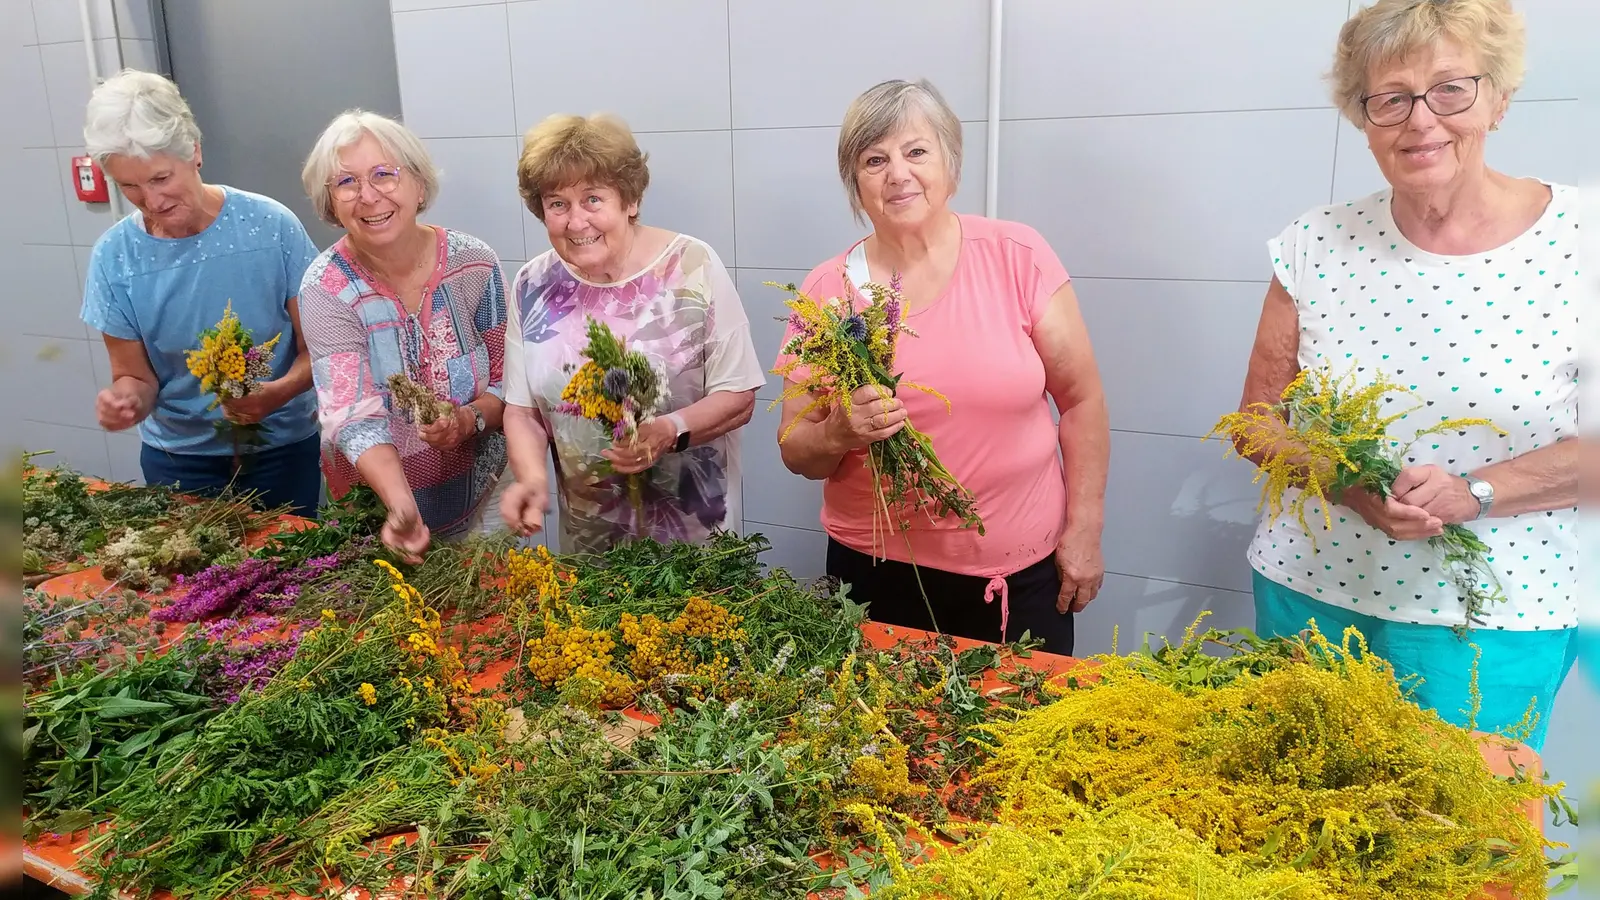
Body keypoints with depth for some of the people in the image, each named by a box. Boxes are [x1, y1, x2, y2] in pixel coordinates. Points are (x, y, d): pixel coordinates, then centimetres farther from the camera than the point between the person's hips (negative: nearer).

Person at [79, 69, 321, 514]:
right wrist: (126, 399, -25)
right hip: (178, 459, 1)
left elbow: (315, 348, -10)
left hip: (282, 449, -1)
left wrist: (279, 392, -29)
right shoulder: (114, 257, -10)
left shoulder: (273, 226, -15)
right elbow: (135, 377, -2)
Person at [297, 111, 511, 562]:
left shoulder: (474, 263, -11)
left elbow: (509, 380, -4)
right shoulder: (326, 287, -14)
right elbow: (353, 415, -24)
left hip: (484, 492, 1)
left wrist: (471, 419, -25)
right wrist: (402, 504, -41)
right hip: (379, 504, -1)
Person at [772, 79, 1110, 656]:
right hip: (879, 572, 1)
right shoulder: (826, 292, -4)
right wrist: (840, 435, -20)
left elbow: (1081, 401, 0)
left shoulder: (1018, 257, -6)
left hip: (1024, 569, 0)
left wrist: (1084, 530, -1)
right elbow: (797, 452, 1)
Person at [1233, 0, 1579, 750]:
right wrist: (1346, 482, -16)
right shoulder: (1315, 245, -3)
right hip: (1310, 595, 2)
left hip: (1494, 626, -1)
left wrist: (1472, 491, -20)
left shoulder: (1577, 243, -7)